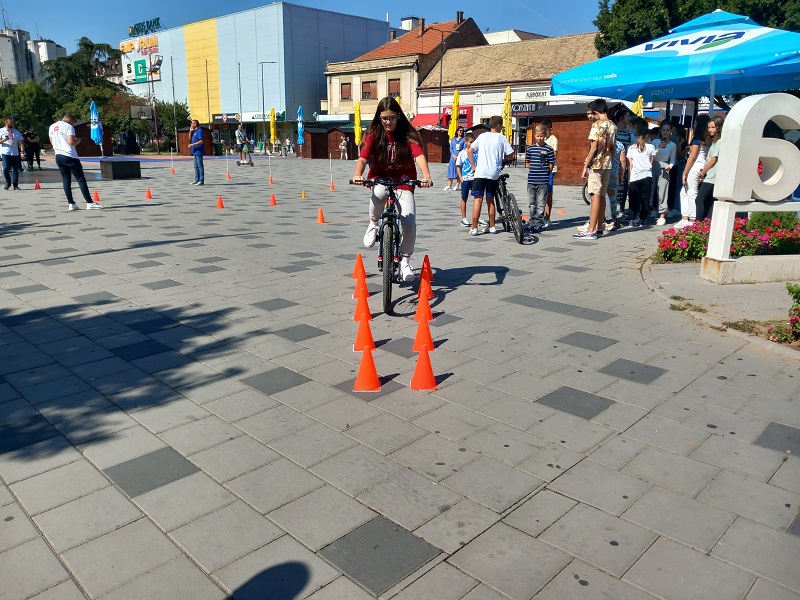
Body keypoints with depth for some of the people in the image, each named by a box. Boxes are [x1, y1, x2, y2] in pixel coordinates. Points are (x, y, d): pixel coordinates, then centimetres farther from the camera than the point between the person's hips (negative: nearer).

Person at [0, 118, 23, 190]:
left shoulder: (16, 131, 13)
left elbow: (20, 141, 9)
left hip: (15, 153, 3)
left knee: (16, 169, 1)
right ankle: (8, 182, 9)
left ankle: (15, 184, 8)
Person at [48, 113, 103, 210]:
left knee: (66, 181, 7)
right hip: (70, 156, -7)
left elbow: (52, 142, 19)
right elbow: (72, 142, -16)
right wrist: (78, 140, 3)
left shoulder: (52, 127, 15)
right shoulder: (68, 127, -7)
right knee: (81, 180, -4)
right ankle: (89, 202, -7)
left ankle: (71, 203, 4)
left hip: (58, 156, 7)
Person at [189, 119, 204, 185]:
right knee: (196, 166, 13)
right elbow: (190, 138, 28)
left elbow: (201, 141, -20)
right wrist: (190, 131, 14)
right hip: (196, 151, 10)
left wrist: (192, 144, -17)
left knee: (200, 166, -6)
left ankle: (201, 181, -4)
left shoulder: (199, 131, -12)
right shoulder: (194, 131, 16)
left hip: (199, 151, -10)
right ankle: (196, 180, 19)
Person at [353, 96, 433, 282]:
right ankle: (374, 224, -7)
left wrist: (426, 176, -42)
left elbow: (419, 155, -22)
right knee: (379, 193, -38)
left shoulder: (408, 134, -7)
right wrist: (357, 175, -38)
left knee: (409, 222, -18)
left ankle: (405, 260, 5)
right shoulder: (373, 134, -4)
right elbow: (363, 157, -16)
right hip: (380, 179, 0)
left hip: (403, 183, 0)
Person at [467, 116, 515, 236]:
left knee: (478, 199, -1)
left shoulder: (482, 136, 8)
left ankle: (474, 228, -5)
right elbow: (512, 156, 2)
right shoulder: (502, 138, 4)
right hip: (494, 173, 1)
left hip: (480, 172, -1)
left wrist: (473, 166, 9)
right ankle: (492, 227, 19)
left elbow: (469, 151, 4)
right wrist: (502, 159, 21)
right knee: (490, 200, 14)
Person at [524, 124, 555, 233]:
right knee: (531, 204, 10)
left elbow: (551, 165, 2)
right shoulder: (530, 148, 7)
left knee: (541, 204, -1)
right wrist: (533, 171, 8)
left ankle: (538, 224, 4)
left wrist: (545, 174, 0)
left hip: (543, 181, -3)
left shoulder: (548, 149, -1)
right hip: (531, 180, 4)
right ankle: (532, 223, 20)